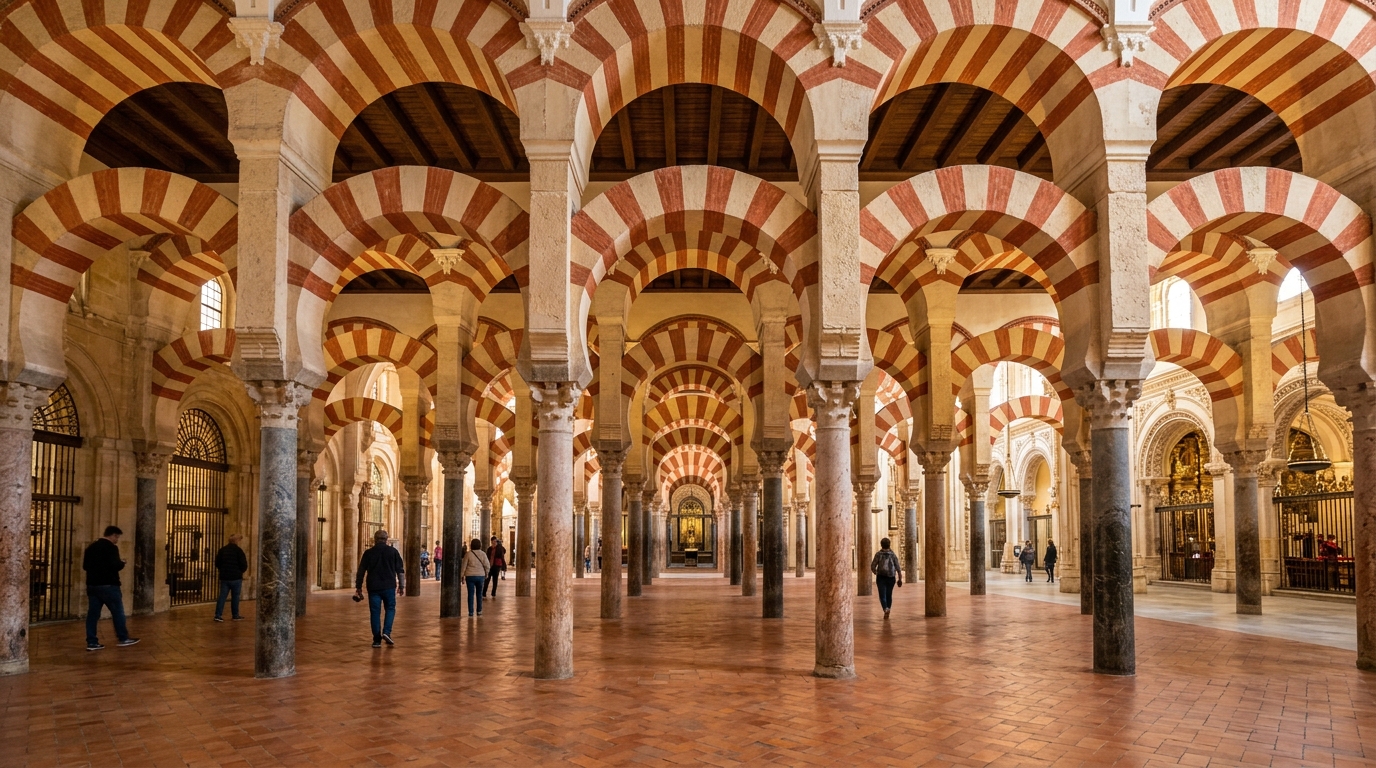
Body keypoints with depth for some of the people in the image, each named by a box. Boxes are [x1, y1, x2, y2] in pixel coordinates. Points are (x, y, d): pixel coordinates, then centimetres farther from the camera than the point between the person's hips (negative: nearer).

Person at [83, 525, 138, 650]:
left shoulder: (91, 547, 14)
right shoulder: (111, 547, -12)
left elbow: (85, 566, 19)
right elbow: (116, 566, -20)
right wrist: (122, 564, 0)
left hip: (92, 585, 8)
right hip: (108, 585, -8)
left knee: (93, 613, 7)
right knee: (118, 611, 4)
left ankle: (91, 642, 5)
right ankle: (123, 638, 11)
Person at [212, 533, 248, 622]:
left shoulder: (222, 550, 5)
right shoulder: (238, 550, -10)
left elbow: (217, 564, 9)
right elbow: (244, 565, -12)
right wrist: (241, 570, 10)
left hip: (224, 577, 4)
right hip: (236, 578, -4)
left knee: (222, 596, 5)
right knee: (235, 597, 6)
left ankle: (218, 615, -2)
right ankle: (235, 615, 13)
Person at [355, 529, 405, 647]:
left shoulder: (368, 553, 4)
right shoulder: (393, 551, 3)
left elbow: (361, 571, 5)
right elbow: (400, 570, 3)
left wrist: (358, 587, 13)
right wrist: (401, 586, 9)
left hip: (373, 587, 0)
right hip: (389, 587, 0)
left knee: (375, 612, 5)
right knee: (390, 609, 15)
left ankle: (377, 640, 4)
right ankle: (386, 632, -4)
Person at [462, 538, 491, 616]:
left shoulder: (468, 554, -5)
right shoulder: (482, 554, -2)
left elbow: (464, 566, -3)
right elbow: (487, 565, -3)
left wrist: (462, 576, 6)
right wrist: (486, 574, 14)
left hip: (470, 576, -1)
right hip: (480, 576, 1)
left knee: (471, 594, 3)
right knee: (479, 594, 13)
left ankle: (470, 612, 3)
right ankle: (479, 611, 13)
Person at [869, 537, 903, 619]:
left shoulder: (878, 554, -4)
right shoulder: (893, 555, 0)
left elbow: (872, 567, -5)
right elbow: (898, 568, -4)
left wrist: (876, 573, 16)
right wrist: (900, 579, 4)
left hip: (881, 577, -2)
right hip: (891, 578, 2)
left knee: (882, 595, -3)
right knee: (889, 595, 17)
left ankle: (886, 609, -27)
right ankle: (888, 609, 20)